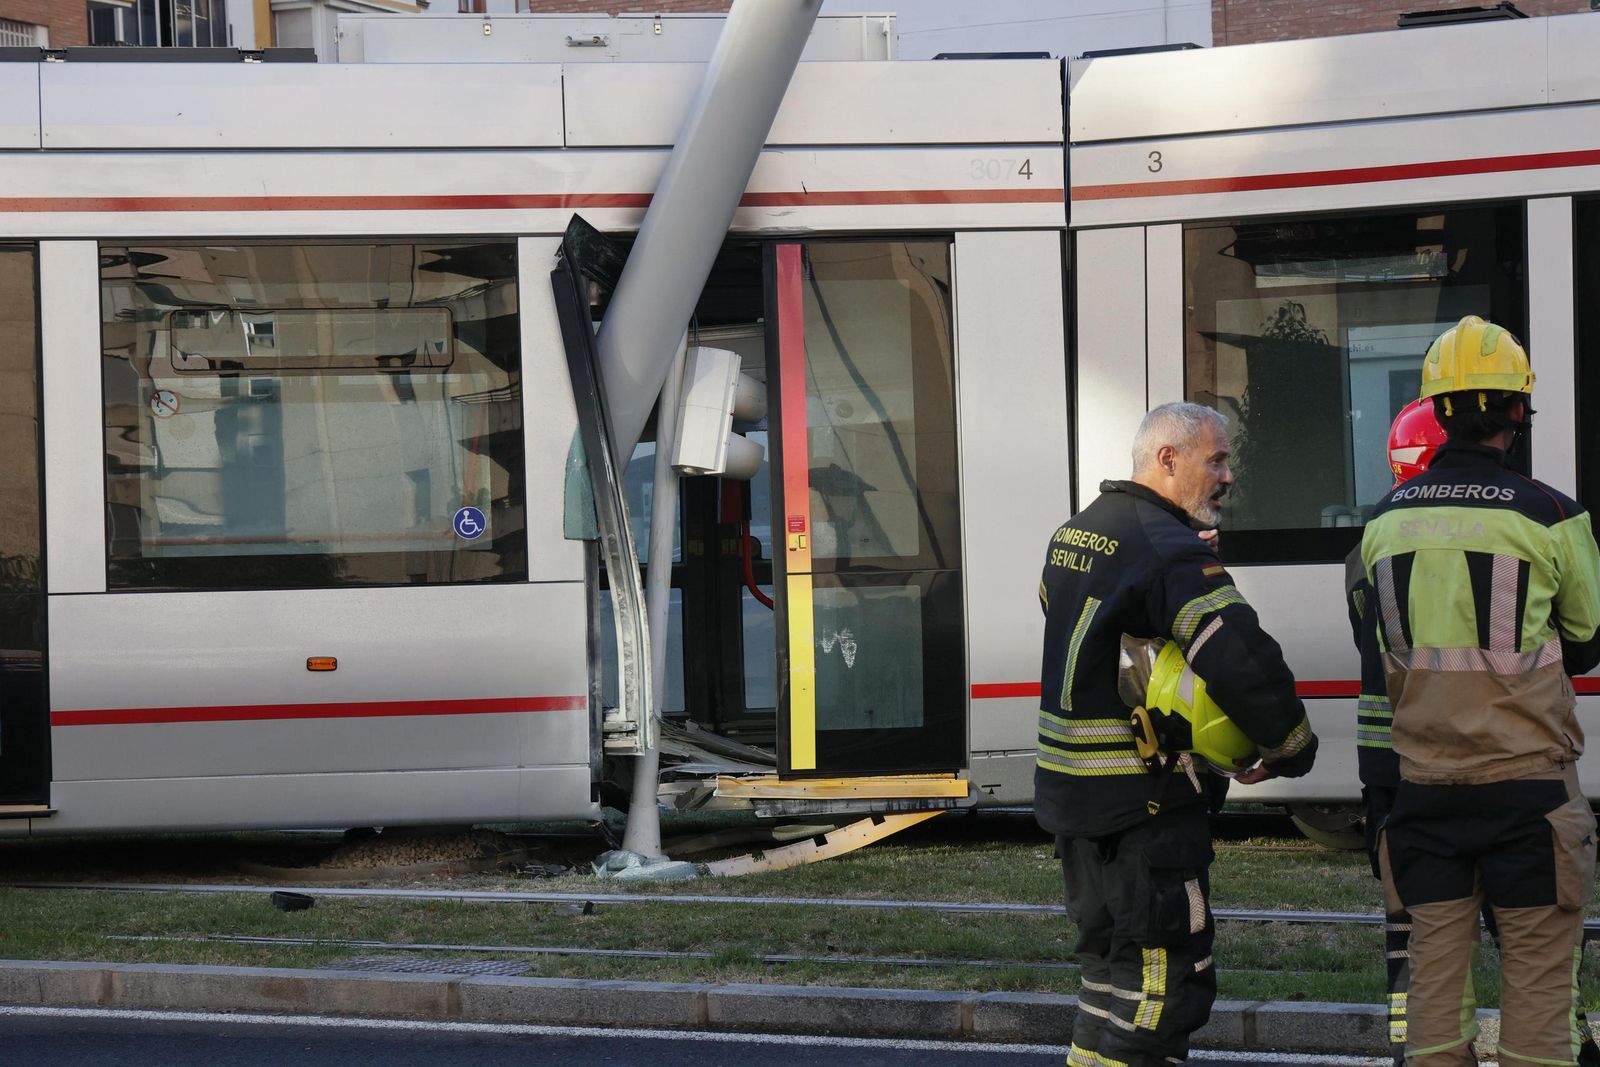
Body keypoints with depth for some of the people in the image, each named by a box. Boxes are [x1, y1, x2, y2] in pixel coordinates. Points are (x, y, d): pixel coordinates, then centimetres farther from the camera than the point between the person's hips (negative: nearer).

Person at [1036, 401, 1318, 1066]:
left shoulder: (1073, 535, 12)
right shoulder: (1169, 550, -18)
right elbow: (1243, 660, -27)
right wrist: (1292, 748, -13)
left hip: (1069, 788, 9)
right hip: (1143, 802, -9)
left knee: (1110, 962, 20)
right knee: (1165, 979, -5)